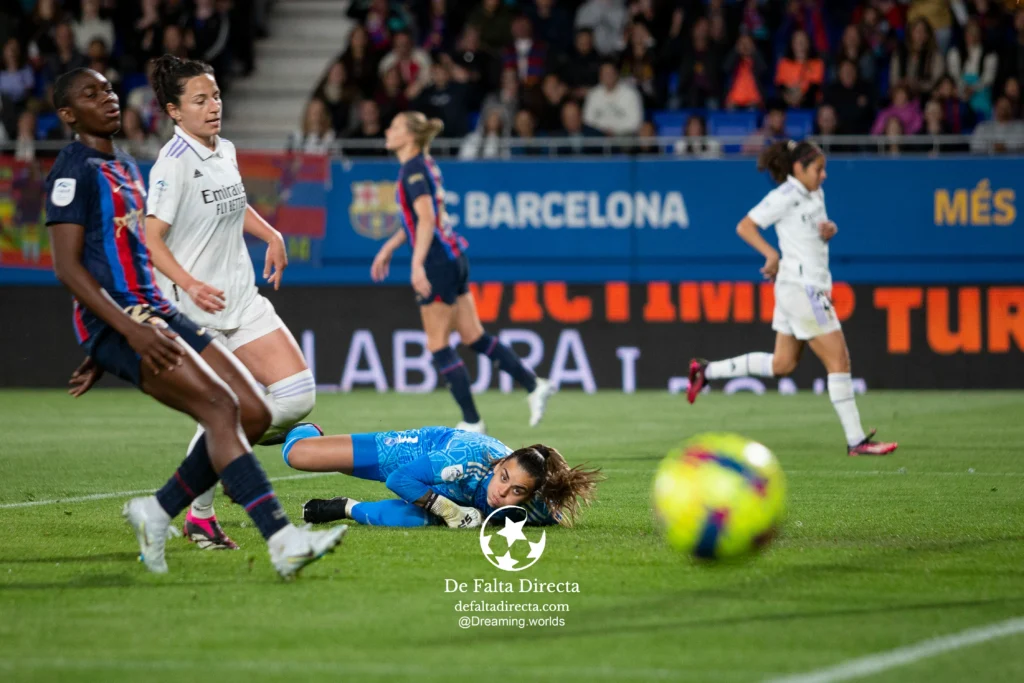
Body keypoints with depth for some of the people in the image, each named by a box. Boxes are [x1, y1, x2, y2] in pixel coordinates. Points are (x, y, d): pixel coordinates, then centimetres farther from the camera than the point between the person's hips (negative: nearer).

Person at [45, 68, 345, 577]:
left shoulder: (126, 168, 23)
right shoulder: (74, 170, -6)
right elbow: (67, 266, -14)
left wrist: (103, 354, 28)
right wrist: (131, 331, -24)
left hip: (156, 312, 9)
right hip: (118, 319, -9)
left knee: (254, 414, -1)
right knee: (220, 407, -23)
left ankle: (157, 512, 10)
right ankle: (280, 540, -31)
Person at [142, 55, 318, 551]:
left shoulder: (225, 151, 10)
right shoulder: (174, 163, -14)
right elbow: (152, 238, -18)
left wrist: (271, 235, 17)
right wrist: (189, 284, -30)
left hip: (243, 302, 7)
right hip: (196, 307, -7)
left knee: (298, 396, -4)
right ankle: (199, 518, 7)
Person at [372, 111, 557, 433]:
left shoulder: (414, 170, -13)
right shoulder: (424, 165, 15)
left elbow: (427, 219, -23)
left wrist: (417, 265, -29)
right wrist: (390, 247, 29)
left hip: (437, 262, -9)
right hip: (453, 259, 9)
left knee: (438, 346, -2)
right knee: (474, 337, 13)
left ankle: (472, 422, 1)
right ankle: (535, 385, 12)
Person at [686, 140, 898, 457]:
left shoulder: (815, 194, 13)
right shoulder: (785, 197, -12)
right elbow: (744, 227, -12)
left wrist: (829, 229, 3)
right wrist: (772, 254, -22)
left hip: (813, 286, 10)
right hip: (800, 286, -10)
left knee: (782, 364, 15)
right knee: (839, 360, -8)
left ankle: (706, 370, 22)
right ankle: (856, 440, -5)